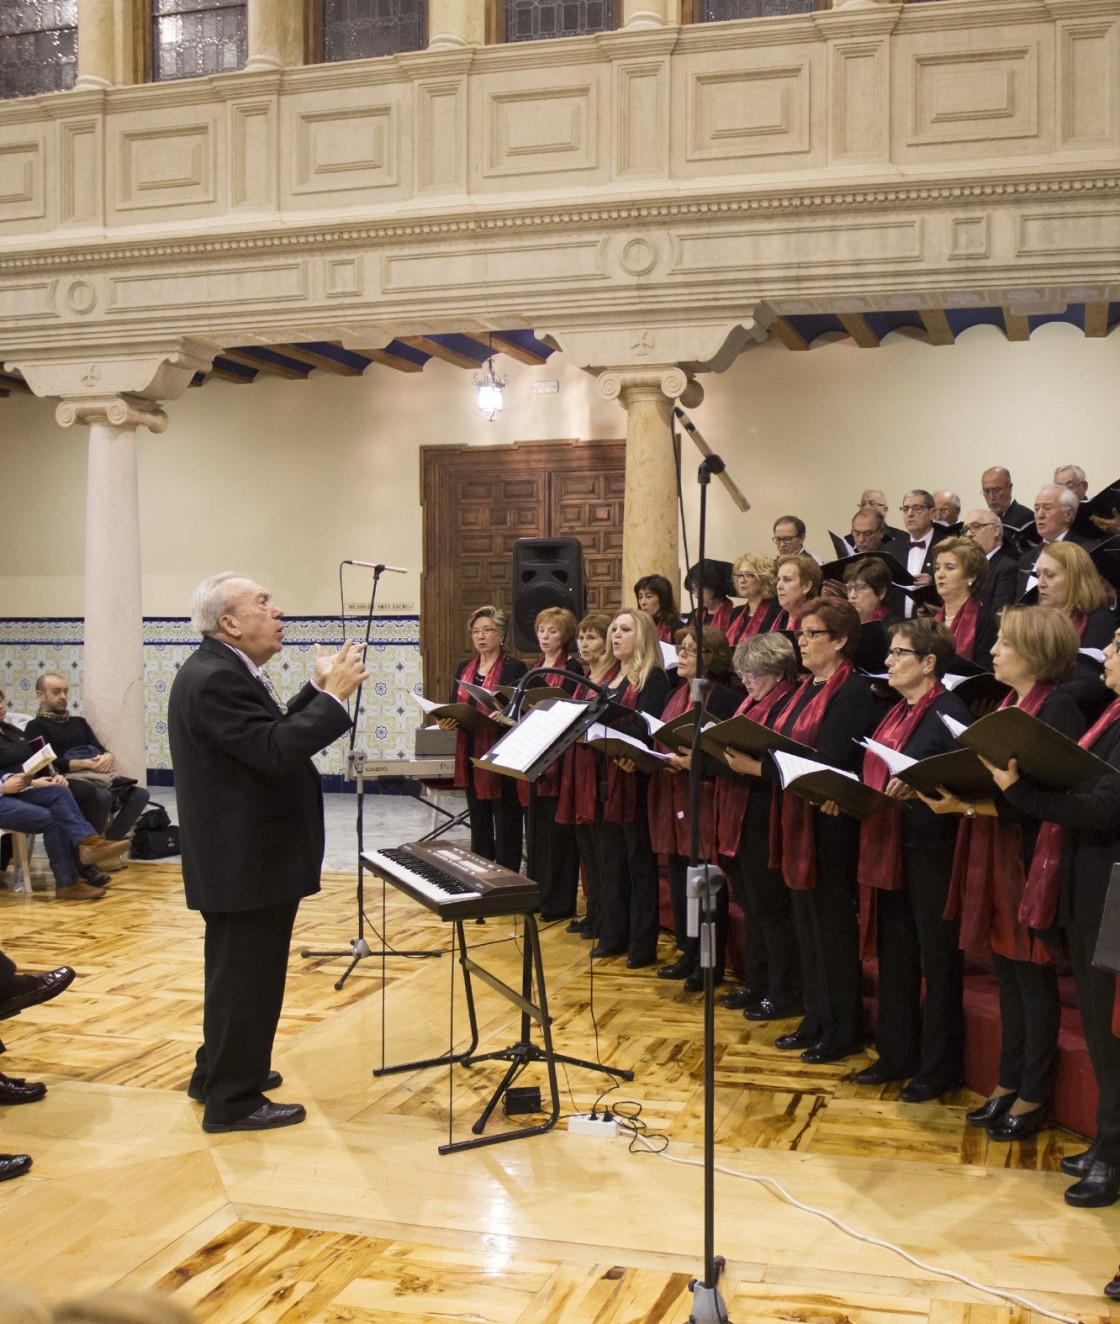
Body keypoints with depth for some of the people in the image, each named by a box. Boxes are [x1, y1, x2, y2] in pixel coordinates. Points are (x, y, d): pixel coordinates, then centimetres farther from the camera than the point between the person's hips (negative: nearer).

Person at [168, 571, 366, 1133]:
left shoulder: (225, 669, 11)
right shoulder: (213, 679, -23)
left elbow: (274, 732, 14)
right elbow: (274, 751, -28)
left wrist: (317, 689, 9)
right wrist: (334, 697, -22)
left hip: (244, 853, 11)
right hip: (244, 859, -11)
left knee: (238, 971, 23)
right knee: (246, 976, 0)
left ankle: (217, 1073, 38)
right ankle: (233, 1101, 12)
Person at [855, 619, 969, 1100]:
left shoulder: (949, 713, -12)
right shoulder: (897, 712, 14)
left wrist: (916, 789, -30)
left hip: (931, 849, -9)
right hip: (887, 848, 9)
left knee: (937, 958, 3)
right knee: (894, 953, 15)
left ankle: (938, 1068, 14)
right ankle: (896, 1054, 27)